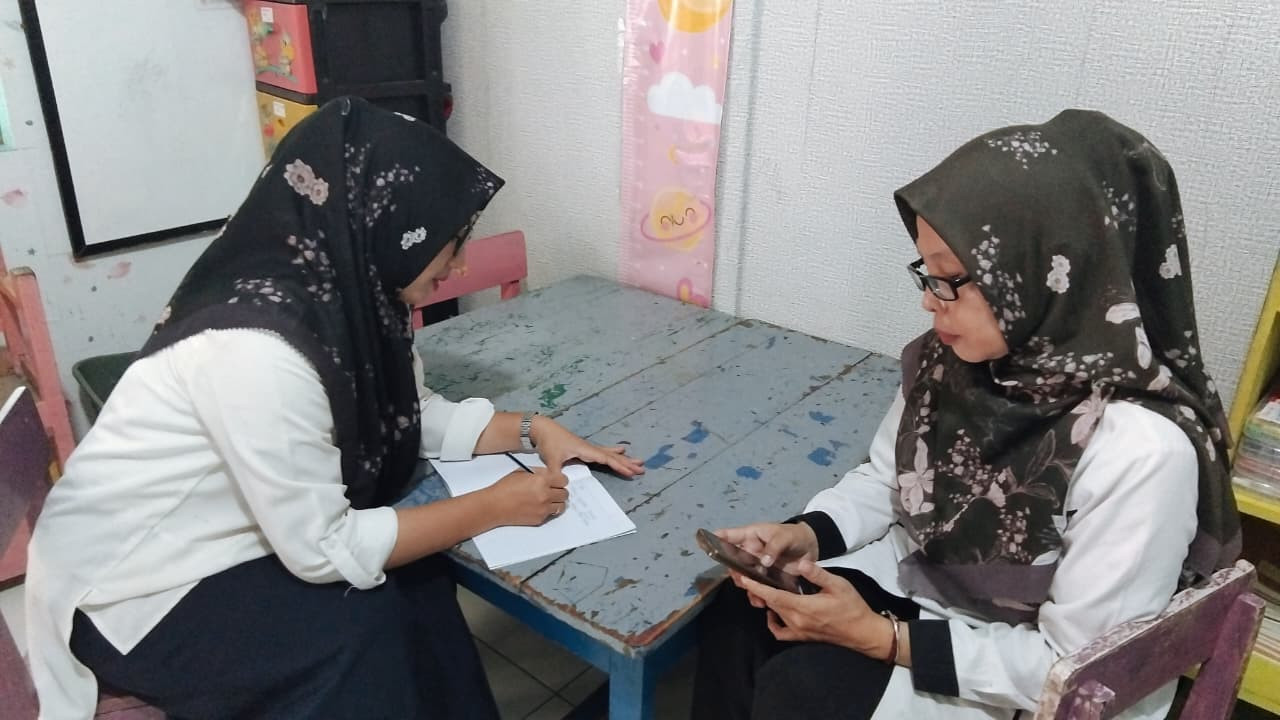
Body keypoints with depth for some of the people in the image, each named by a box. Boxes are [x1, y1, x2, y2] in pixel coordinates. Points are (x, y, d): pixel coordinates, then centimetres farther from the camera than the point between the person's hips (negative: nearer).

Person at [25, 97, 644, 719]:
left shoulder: (345, 293, -9)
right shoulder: (260, 347, -33)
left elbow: (414, 416, 5)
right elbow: (324, 550, -28)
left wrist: (534, 429, -6)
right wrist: (494, 507, -21)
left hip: (214, 545, 7)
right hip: (131, 592, -7)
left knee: (413, 575, -7)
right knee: (369, 628, -17)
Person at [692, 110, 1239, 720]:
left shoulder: (1139, 448, -30)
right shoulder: (953, 357, -10)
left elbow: (1073, 666, -23)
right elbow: (887, 478, 4)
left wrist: (882, 639, -25)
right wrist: (807, 535, -14)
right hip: (921, 581, 6)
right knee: (735, 618, -12)